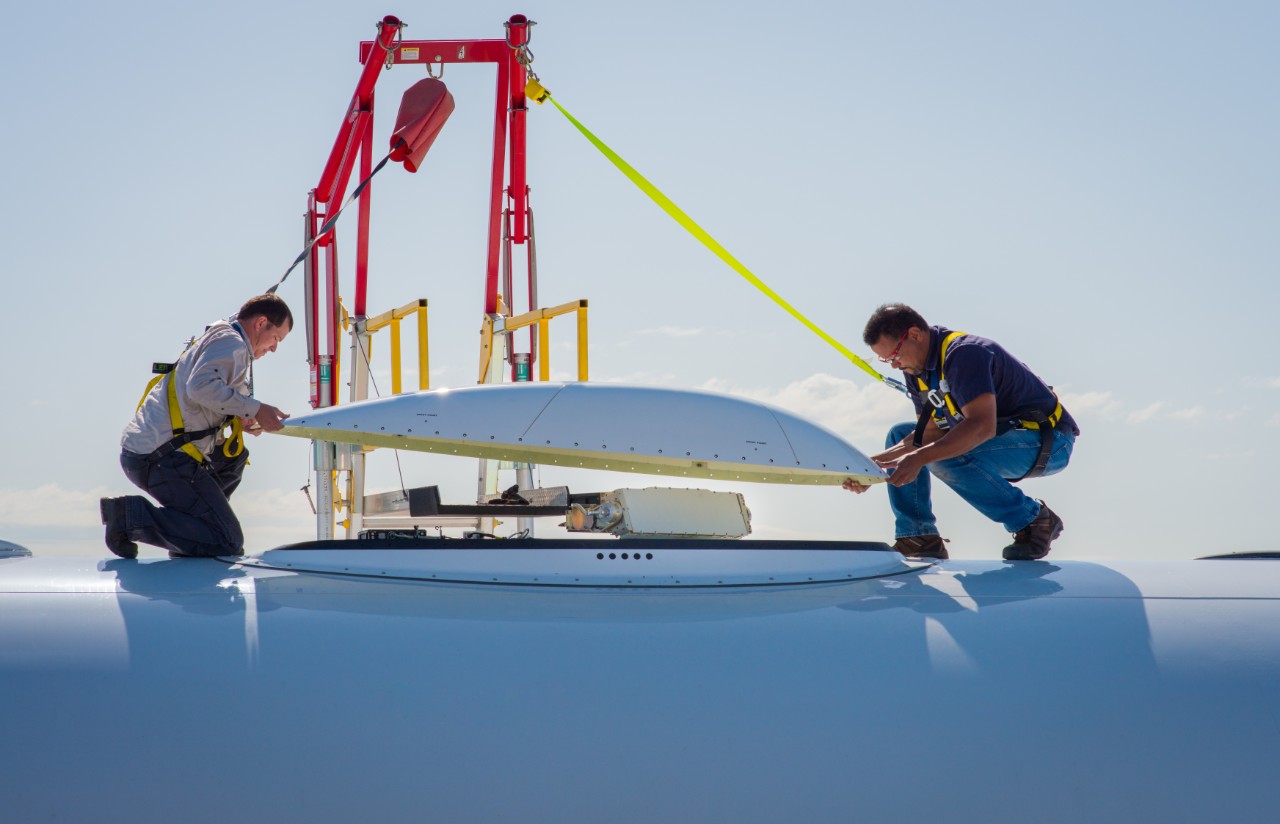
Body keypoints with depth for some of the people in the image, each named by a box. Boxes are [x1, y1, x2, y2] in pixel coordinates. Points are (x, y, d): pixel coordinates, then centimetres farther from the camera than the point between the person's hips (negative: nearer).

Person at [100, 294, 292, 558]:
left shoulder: (215, 339, 26)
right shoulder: (231, 343, -4)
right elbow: (201, 386, -24)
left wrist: (238, 421, 15)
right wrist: (254, 409, -18)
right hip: (162, 456, -10)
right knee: (228, 543, -10)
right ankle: (133, 514, -14)